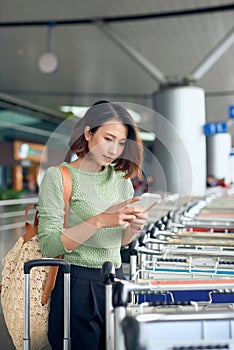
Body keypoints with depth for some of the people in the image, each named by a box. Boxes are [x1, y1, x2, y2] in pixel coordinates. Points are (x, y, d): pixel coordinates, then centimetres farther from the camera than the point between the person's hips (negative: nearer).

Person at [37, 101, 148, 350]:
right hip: (77, 285, -5)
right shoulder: (58, 176, -10)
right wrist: (100, 221, -26)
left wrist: (133, 228, -7)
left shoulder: (121, 178, 7)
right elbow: (48, 245, -18)